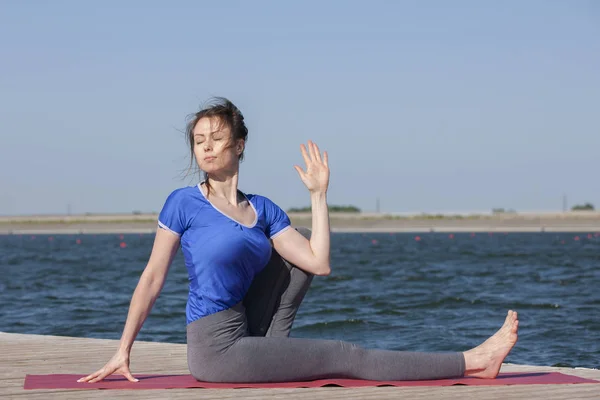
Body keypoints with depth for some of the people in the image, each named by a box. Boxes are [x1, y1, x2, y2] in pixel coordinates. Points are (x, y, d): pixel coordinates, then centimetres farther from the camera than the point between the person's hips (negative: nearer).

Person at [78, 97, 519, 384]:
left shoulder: (262, 210, 7)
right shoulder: (184, 203, -8)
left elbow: (320, 264, -2)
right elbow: (153, 279, -6)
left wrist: (319, 194, 0)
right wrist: (123, 353, -8)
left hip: (246, 336, 7)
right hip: (215, 350, -6)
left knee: (306, 249, 6)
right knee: (347, 357, -7)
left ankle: (274, 352, 2)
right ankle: (471, 362, -2)